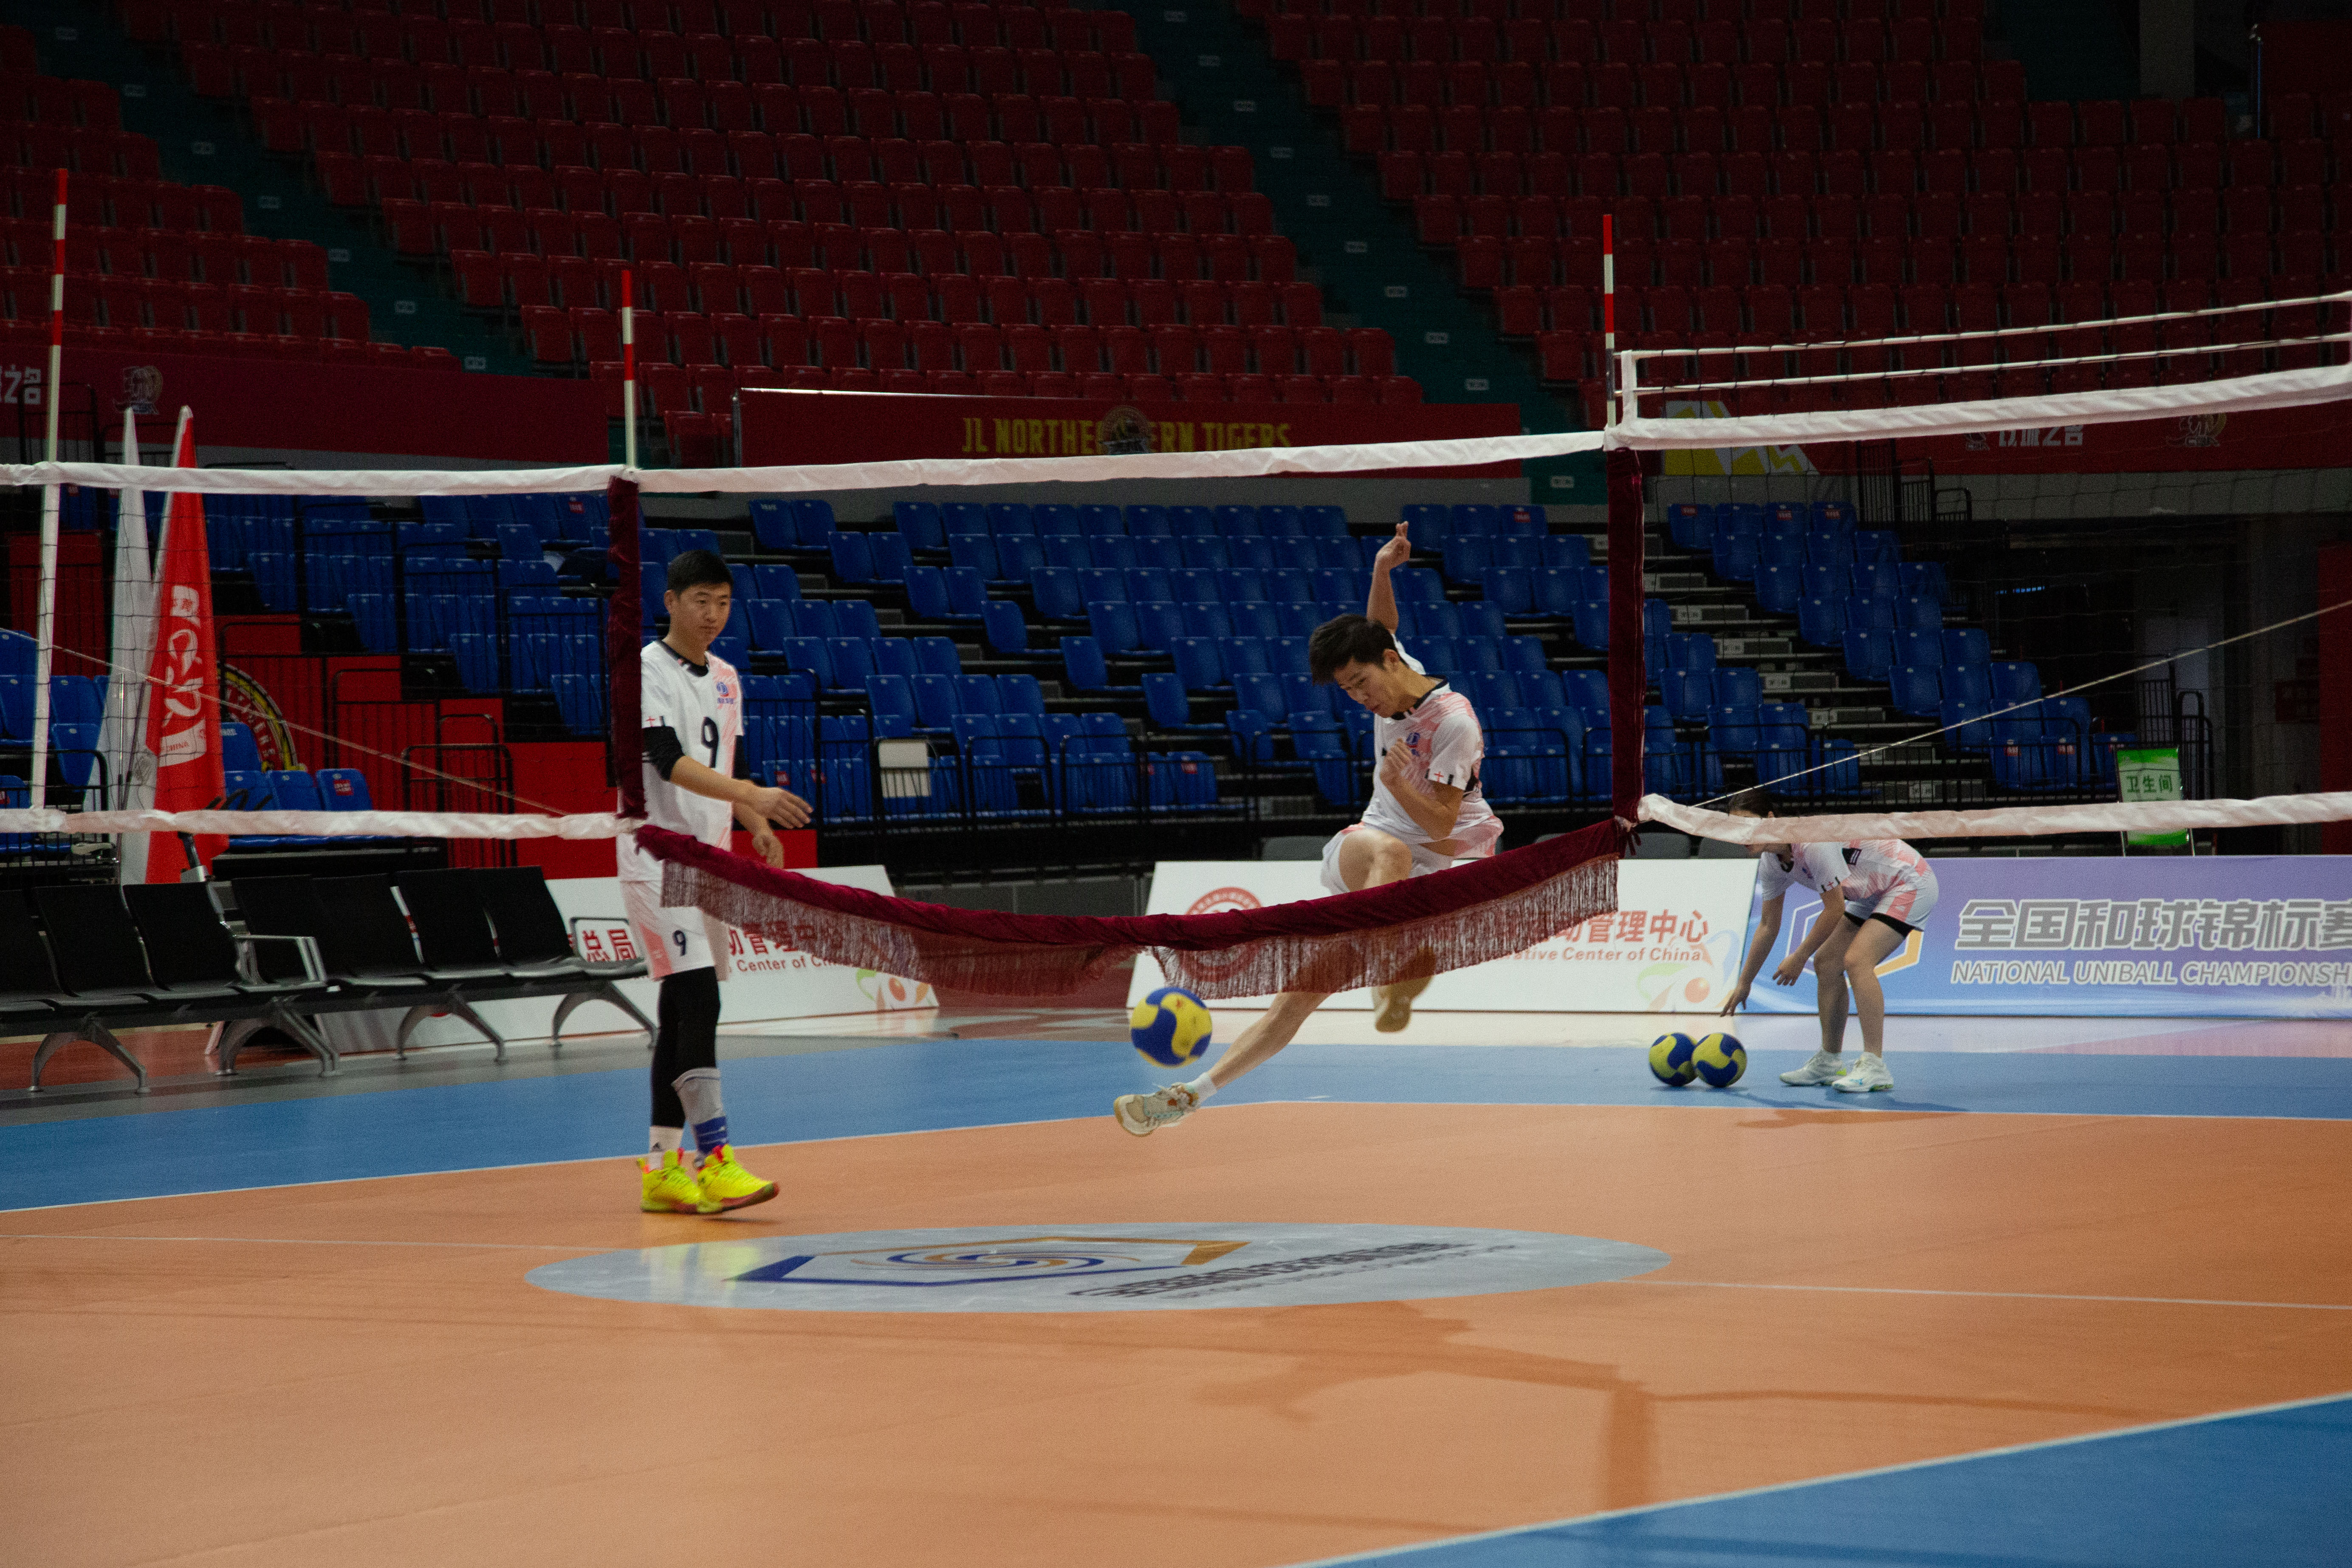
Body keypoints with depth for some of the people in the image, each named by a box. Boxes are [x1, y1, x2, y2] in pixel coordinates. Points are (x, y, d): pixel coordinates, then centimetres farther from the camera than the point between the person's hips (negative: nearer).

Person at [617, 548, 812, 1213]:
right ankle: (715, 1161, -22)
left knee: (682, 1011, 8)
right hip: (656, 853, -8)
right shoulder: (645, 670, -10)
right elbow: (671, 763, -22)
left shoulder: (725, 678, 15)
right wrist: (752, 794, -33)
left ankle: (662, 1167, 12)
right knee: (697, 998, -18)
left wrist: (756, 825, 9)